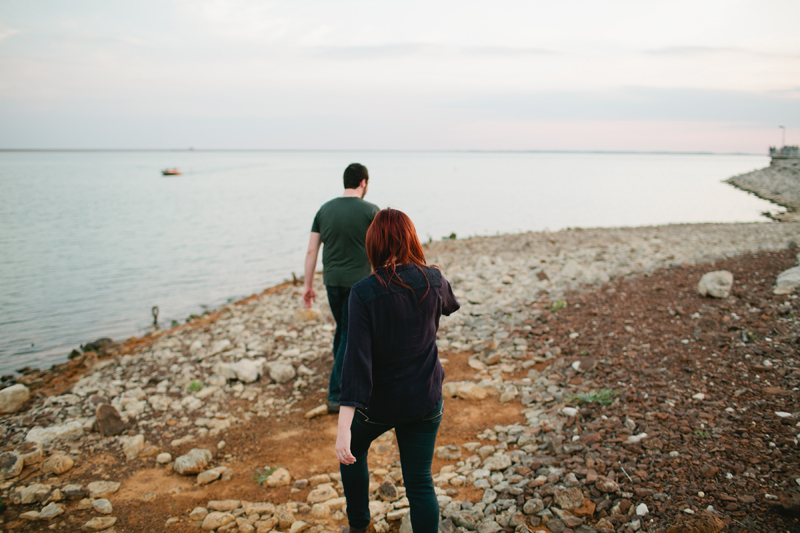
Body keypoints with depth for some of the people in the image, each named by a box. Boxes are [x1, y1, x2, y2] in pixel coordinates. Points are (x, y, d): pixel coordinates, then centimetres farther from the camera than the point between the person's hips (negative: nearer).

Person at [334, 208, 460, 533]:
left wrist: (344, 427, -26)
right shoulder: (434, 281, -8)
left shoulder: (363, 292, -19)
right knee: (419, 482, 10)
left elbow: (357, 359, -25)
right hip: (426, 399, 2)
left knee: (353, 451, 28)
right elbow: (450, 305, 18)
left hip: (379, 402, -2)